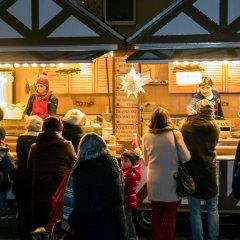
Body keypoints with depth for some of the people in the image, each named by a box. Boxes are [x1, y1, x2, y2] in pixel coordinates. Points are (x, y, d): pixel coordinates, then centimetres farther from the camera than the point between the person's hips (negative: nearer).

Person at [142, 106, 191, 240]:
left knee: (156, 215, 15)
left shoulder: (147, 137, -4)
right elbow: (186, 158, -7)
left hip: (154, 183, 2)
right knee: (169, 216, 9)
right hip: (171, 183, -2)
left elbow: (146, 161, 8)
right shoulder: (176, 134, -11)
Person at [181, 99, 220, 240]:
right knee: (213, 210, 12)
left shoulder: (187, 126, -8)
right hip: (210, 172, 2)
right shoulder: (215, 127, -1)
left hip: (193, 172, -2)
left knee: (195, 211, 5)